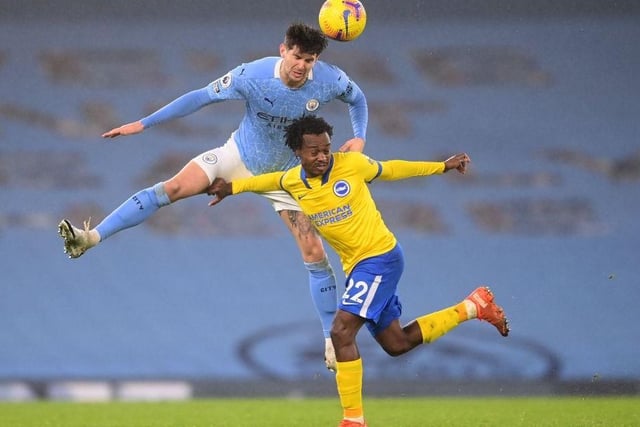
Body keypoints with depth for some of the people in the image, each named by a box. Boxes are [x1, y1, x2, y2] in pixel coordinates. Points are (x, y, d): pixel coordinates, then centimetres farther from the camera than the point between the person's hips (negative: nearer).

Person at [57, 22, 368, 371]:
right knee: (170, 189, -21)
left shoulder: (330, 80, -22)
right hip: (239, 157, -1)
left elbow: (357, 99, 1)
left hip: (287, 173, 1)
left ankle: (332, 339, 7)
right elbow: (200, 97, -18)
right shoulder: (252, 76, -27)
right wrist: (143, 124, -19)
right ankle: (91, 238, -24)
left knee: (315, 254, -6)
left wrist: (359, 137, -17)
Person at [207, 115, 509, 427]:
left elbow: (390, 170, 4)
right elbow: (266, 181, 25)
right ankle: (472, 307, 30)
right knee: (395, 344, 14)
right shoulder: (292, 181, 1)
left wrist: (443, 166, 11)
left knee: (341, 332, -19)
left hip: (380, 257, -7)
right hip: (356, 266, 7)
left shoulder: (351, 164, -13)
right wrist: (232, 187, 13)